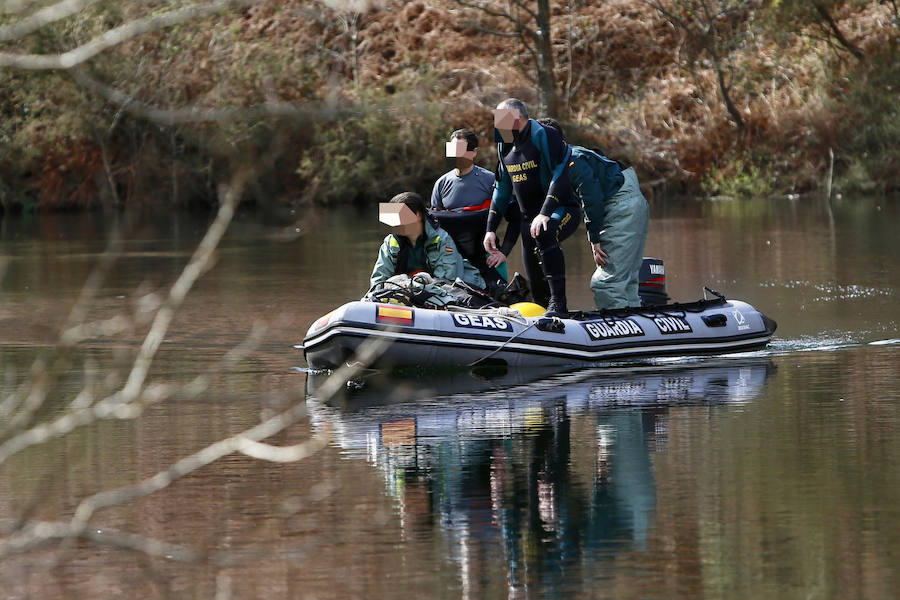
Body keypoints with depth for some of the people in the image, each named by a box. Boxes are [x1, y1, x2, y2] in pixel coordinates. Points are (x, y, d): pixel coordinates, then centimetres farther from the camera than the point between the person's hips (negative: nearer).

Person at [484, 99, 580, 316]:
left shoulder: (543, 135, -14)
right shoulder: (506, 146, 11)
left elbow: (560, 176, -23)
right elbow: (502, 189, 16)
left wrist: (545, 214, -33)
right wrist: (491, 228, 9)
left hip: (562, 210, -8)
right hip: (530, 216, 8)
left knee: (544, 234, -40)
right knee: (536, 282, 3)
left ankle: (558, 303, -40)